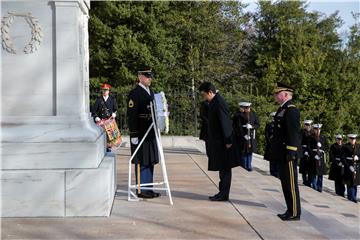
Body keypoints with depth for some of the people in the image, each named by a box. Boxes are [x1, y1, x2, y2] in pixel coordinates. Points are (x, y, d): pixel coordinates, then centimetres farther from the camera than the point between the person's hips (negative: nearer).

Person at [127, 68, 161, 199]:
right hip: (140, 134, -9)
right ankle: (141, 190, 5)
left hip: (150, 133, 9)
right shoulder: (134, 93, -11)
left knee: (150, 162, 13)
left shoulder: (150, 92, 16)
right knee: (141, 163, -3)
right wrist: (133, 135, -19)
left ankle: (148, 188, 21)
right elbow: (131, 115, -16)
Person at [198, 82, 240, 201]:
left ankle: (223, 194, 4)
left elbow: (225, 123, -20)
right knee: (223, 169, 14)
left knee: (224, 169, -2)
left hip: (223, 143, -10)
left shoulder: (219, 103, -18)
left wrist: (228, 141, -20)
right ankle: (222, 193, 21)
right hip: (217, 142, 10)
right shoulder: (214, 102, 12)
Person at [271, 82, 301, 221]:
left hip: (288, 155, -10)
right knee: (285, 183, 15)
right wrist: (275, 151, 19)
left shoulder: (291, 110, -15)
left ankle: (295, 213, 8)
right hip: (282, 154, 10)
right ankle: (290, 211, 25)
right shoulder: (283, 109, 15)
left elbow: (294, 133, -20)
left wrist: (291, 153, -22)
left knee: (291, 184, -1)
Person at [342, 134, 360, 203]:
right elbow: (343, 158, -7)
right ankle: (352, 197, 3)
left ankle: (353, 197, 14)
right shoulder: (345, 147, -2)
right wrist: (349, 166, -15)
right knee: (350, 183, -4)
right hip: (348, 167, -3)